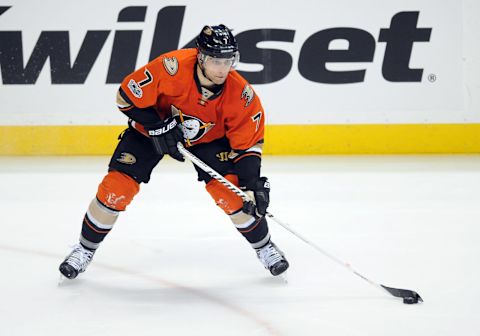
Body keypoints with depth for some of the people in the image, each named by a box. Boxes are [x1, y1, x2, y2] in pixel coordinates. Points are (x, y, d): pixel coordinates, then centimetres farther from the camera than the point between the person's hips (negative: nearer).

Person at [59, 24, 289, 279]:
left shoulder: (240, 93, -28)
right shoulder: (171, 68, -37)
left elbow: (248, 143, -18)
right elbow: (127, 96, -24)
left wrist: (254, 183, -29)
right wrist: (158, 127, -28)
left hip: (208, 137, 1)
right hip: (152, 127, -1)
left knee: (231, 191, -16)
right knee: (116, 188, -11)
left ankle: (264, 247, 9)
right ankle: (85, 249, 11)